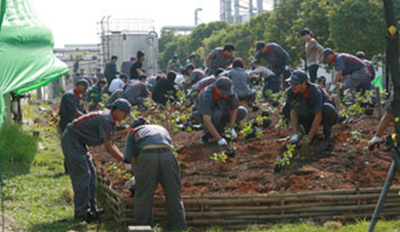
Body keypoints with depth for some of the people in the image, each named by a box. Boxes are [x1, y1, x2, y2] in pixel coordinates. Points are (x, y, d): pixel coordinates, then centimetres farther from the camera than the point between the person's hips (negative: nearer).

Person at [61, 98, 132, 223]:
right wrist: (125, 161, -13)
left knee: (90, 174, 11)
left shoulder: (110, 119, 11)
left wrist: (124, 157, 6)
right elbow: (109, 148, -20)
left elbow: (111, 145, 16)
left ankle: (90, 208, 16)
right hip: (71, 140, -11)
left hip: (78, 142, 11)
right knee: (83, 175, -11)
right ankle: (81, 211, -8)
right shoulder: (106, 119, -21)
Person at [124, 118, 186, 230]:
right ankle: (178, 227, 11)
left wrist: (137, 177, 31)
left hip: (147, 157, -2)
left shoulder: (132, 132, 31)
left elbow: (132, 159, 20)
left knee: (143, 196, 7)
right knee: (174, 195, 10)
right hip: (167, 156, 2)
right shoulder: (162, 129, 41)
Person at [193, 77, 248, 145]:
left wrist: (231, 128, -25)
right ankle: (207, 133, -11)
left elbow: (234, 109, -13)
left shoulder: (229, 91, -24)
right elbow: (206, 121, -45)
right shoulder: (206, 96, -40)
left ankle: (218, 127, 4)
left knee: (243, 112, -13)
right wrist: (219, 139, -46)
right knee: (216, 114, -41)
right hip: (200, 115, -6)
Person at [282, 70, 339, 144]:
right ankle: (308, 128, 4)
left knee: (327, 108, -39)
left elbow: (318, 117, -36)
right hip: (309, 116, 5)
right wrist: (295, 135, -27)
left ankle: (327, 129, -8)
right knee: (286, 110, -14)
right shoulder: (291, 92, -20)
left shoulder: (315, 92, -35)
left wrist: (309, 138, -35)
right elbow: (293, 112, -18)